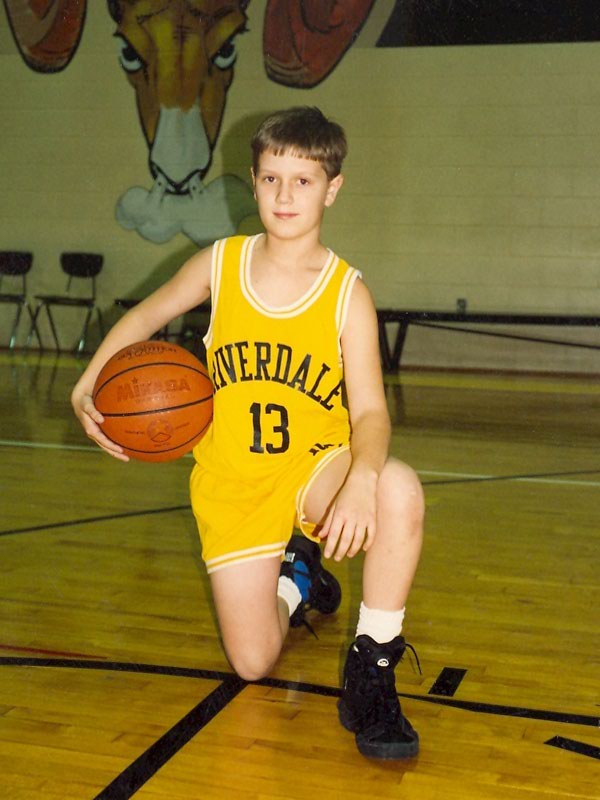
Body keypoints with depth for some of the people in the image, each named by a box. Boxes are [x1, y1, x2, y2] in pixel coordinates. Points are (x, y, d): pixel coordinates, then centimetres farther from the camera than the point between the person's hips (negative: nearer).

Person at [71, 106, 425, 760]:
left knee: (400, 490, -37)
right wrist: (86, 390, -2)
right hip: (232, 485, 2)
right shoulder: (220, 264, -5)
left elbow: (370, 410, -19)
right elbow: (146, 316, 12)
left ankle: (371, 667, -17)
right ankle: (294, 581, 33)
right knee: (252, 664, -3)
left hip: (315, 467, -1)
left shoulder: (347, 292, -12)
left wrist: (362, 479, -40)